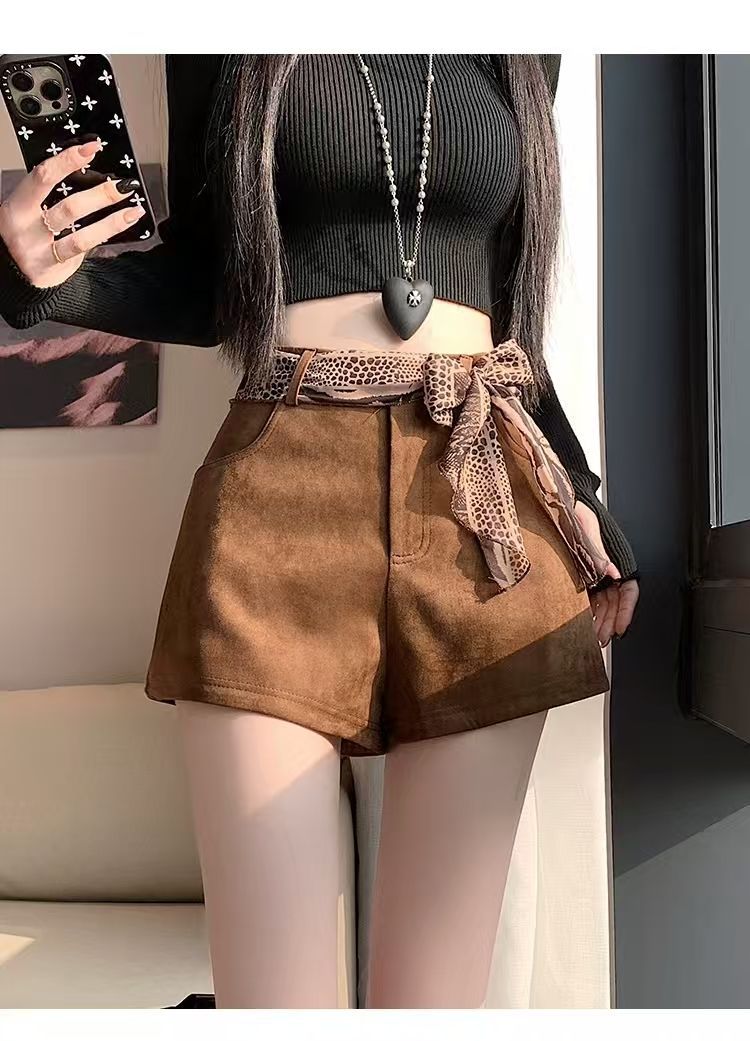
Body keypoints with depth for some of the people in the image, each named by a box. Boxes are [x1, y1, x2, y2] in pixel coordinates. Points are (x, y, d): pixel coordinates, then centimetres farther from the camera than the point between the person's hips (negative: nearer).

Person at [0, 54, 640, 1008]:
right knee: (273, 990, -4)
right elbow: (200, 281, 12)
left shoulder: (517, 53, 20)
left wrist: (579, 491, 14)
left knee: (435, 987, 4)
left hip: (487, 498, 3)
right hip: (279, 493, -2)